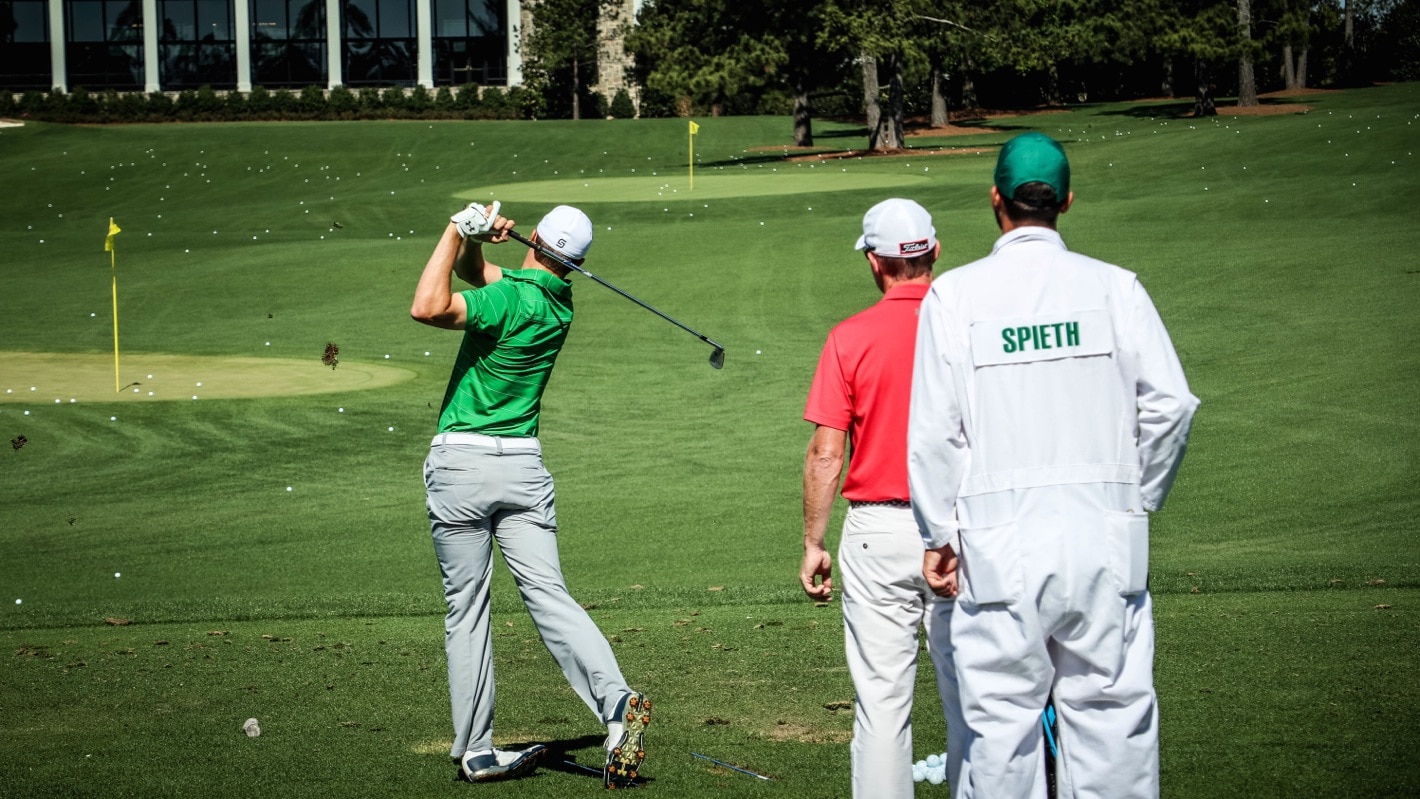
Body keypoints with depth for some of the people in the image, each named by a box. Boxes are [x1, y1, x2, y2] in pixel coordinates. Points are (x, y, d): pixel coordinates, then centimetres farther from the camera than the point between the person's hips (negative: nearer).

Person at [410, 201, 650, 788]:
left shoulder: (512, 299, -15)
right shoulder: (560, 300, 9)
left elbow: (428, 307, -26)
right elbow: (473, 272, 20)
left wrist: (458, 233, -17)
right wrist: (472, 241, -1)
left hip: (461, 462, -5)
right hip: (523, 462, 5)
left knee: (466, 611, 4)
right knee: (549, 594, -2)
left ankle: (475, 751, 10)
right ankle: (615, 700, -24)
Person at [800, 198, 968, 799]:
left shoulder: (851, 338, -5)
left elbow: (825, 455, -6)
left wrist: (813, 544, 4)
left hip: (878, 530, -1)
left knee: (882, 699, 2)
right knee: (968, 693, 8)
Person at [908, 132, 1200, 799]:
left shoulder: (954, 294, 0)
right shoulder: (1113, 286, 2)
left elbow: (934, 429, -1)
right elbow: (1170, 404, -2)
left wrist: (939, 535, 7)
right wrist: (1138, 499, 11)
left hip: (1000, 542, -1)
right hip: (1105, 536, 1)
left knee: (1001, 720, 3)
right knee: (1109, 715, 3)